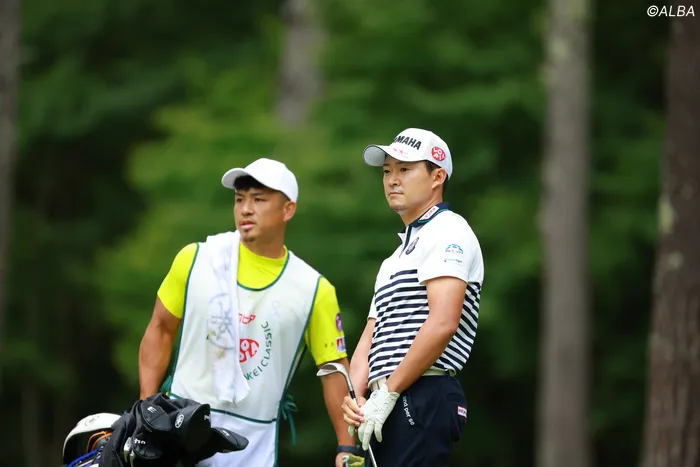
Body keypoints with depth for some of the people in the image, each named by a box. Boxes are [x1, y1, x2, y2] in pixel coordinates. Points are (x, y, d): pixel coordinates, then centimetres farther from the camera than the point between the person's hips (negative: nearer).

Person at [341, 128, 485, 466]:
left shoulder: (448, 232, -3)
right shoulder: (393, 260, 27)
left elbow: (442, 323, -17)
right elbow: (370, 341, 22)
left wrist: (388, 394, -15)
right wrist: (355, 398, 1)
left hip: (422, 399, -9)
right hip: (391, 411, 9)